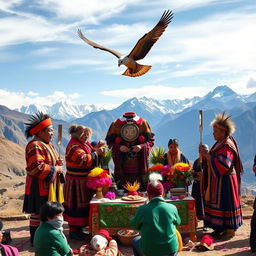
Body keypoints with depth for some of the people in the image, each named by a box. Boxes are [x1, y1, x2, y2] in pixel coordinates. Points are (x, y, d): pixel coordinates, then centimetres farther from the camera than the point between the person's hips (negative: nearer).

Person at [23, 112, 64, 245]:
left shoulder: (47, 144, 13)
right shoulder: (35, 146, -19)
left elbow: (54, 161, 25)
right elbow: (37, 168, -28)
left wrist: (59, 166, 3)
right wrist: (55, 169, -17)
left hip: (49, 184, 10)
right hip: (39, 186, -10)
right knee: (38, 214, 0)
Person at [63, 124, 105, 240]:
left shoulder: (83, 143, 13)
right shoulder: (74, 146, -18)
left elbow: (89, 155, 17)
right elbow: (84, 160, -27)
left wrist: (95, 148, 1)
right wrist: (96, 152, -21)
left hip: (83, 182, 10)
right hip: (76, 182, -10)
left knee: (82, 204, 16)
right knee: (77, 206, -3)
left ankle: (78, 228, 28)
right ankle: (73, 231, 8)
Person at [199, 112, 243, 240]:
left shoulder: (227, 145, -18)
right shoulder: (219, 143, 12)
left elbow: (223, 164, -27)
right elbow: (213, 159, 17)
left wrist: (207, 155, -22)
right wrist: (205, 154, 0)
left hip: (225, 181, -9)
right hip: (217, 180, 9)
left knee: (225, 204, -1)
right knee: (217, 203, 13)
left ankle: (230, 230, 11)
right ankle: (220, 228, 24)